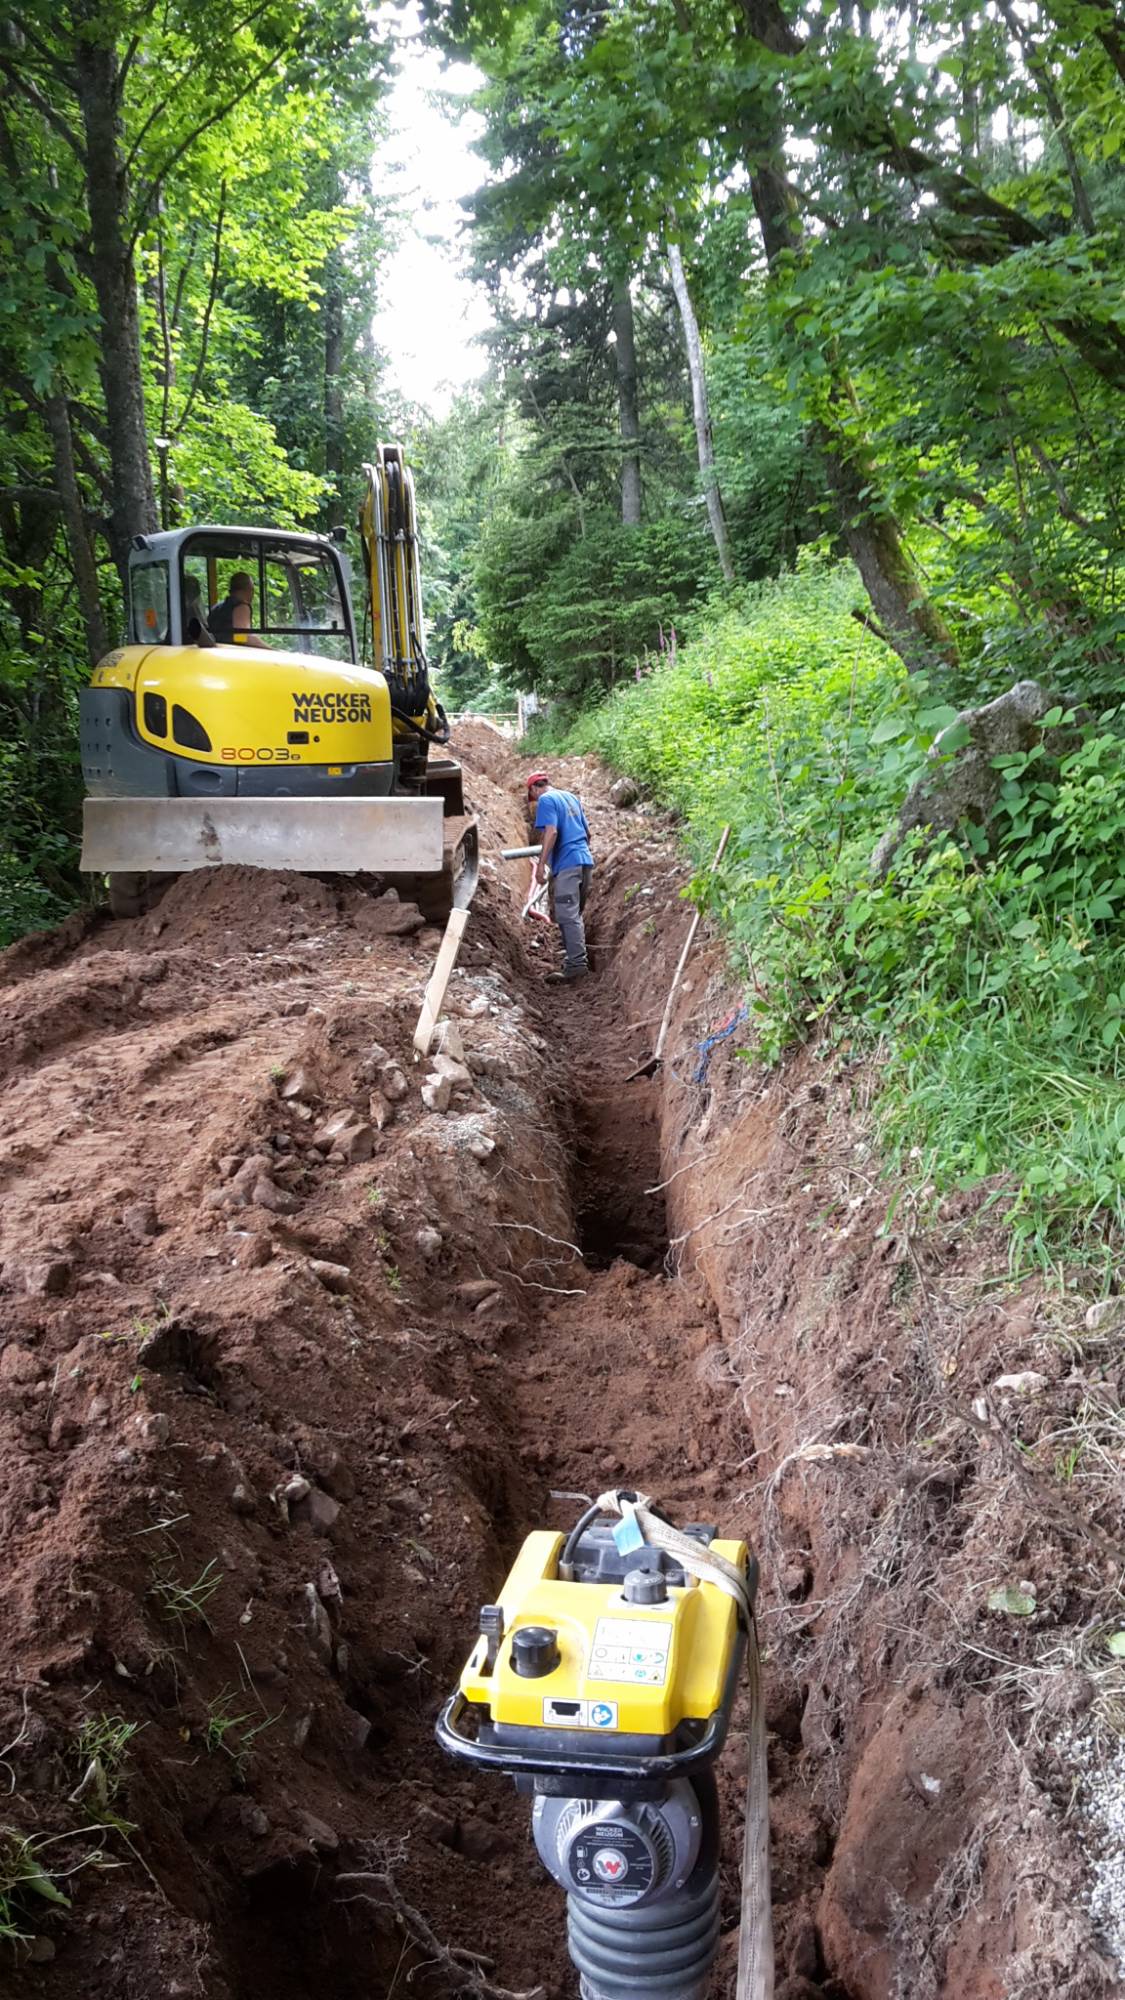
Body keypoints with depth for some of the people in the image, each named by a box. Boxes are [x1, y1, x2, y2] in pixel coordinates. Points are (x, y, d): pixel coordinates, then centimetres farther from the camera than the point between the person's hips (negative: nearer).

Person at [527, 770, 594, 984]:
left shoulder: (546, 800, -3)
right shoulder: (571, 797, 22)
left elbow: (551, 832, -17)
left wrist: (541, 864, -18)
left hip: (567, 863, -9)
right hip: (585, 860, 9)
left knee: (567, 915, -9)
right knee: (574, 915, 15)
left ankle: (576, 964, -13)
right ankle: (576, 960, 20)